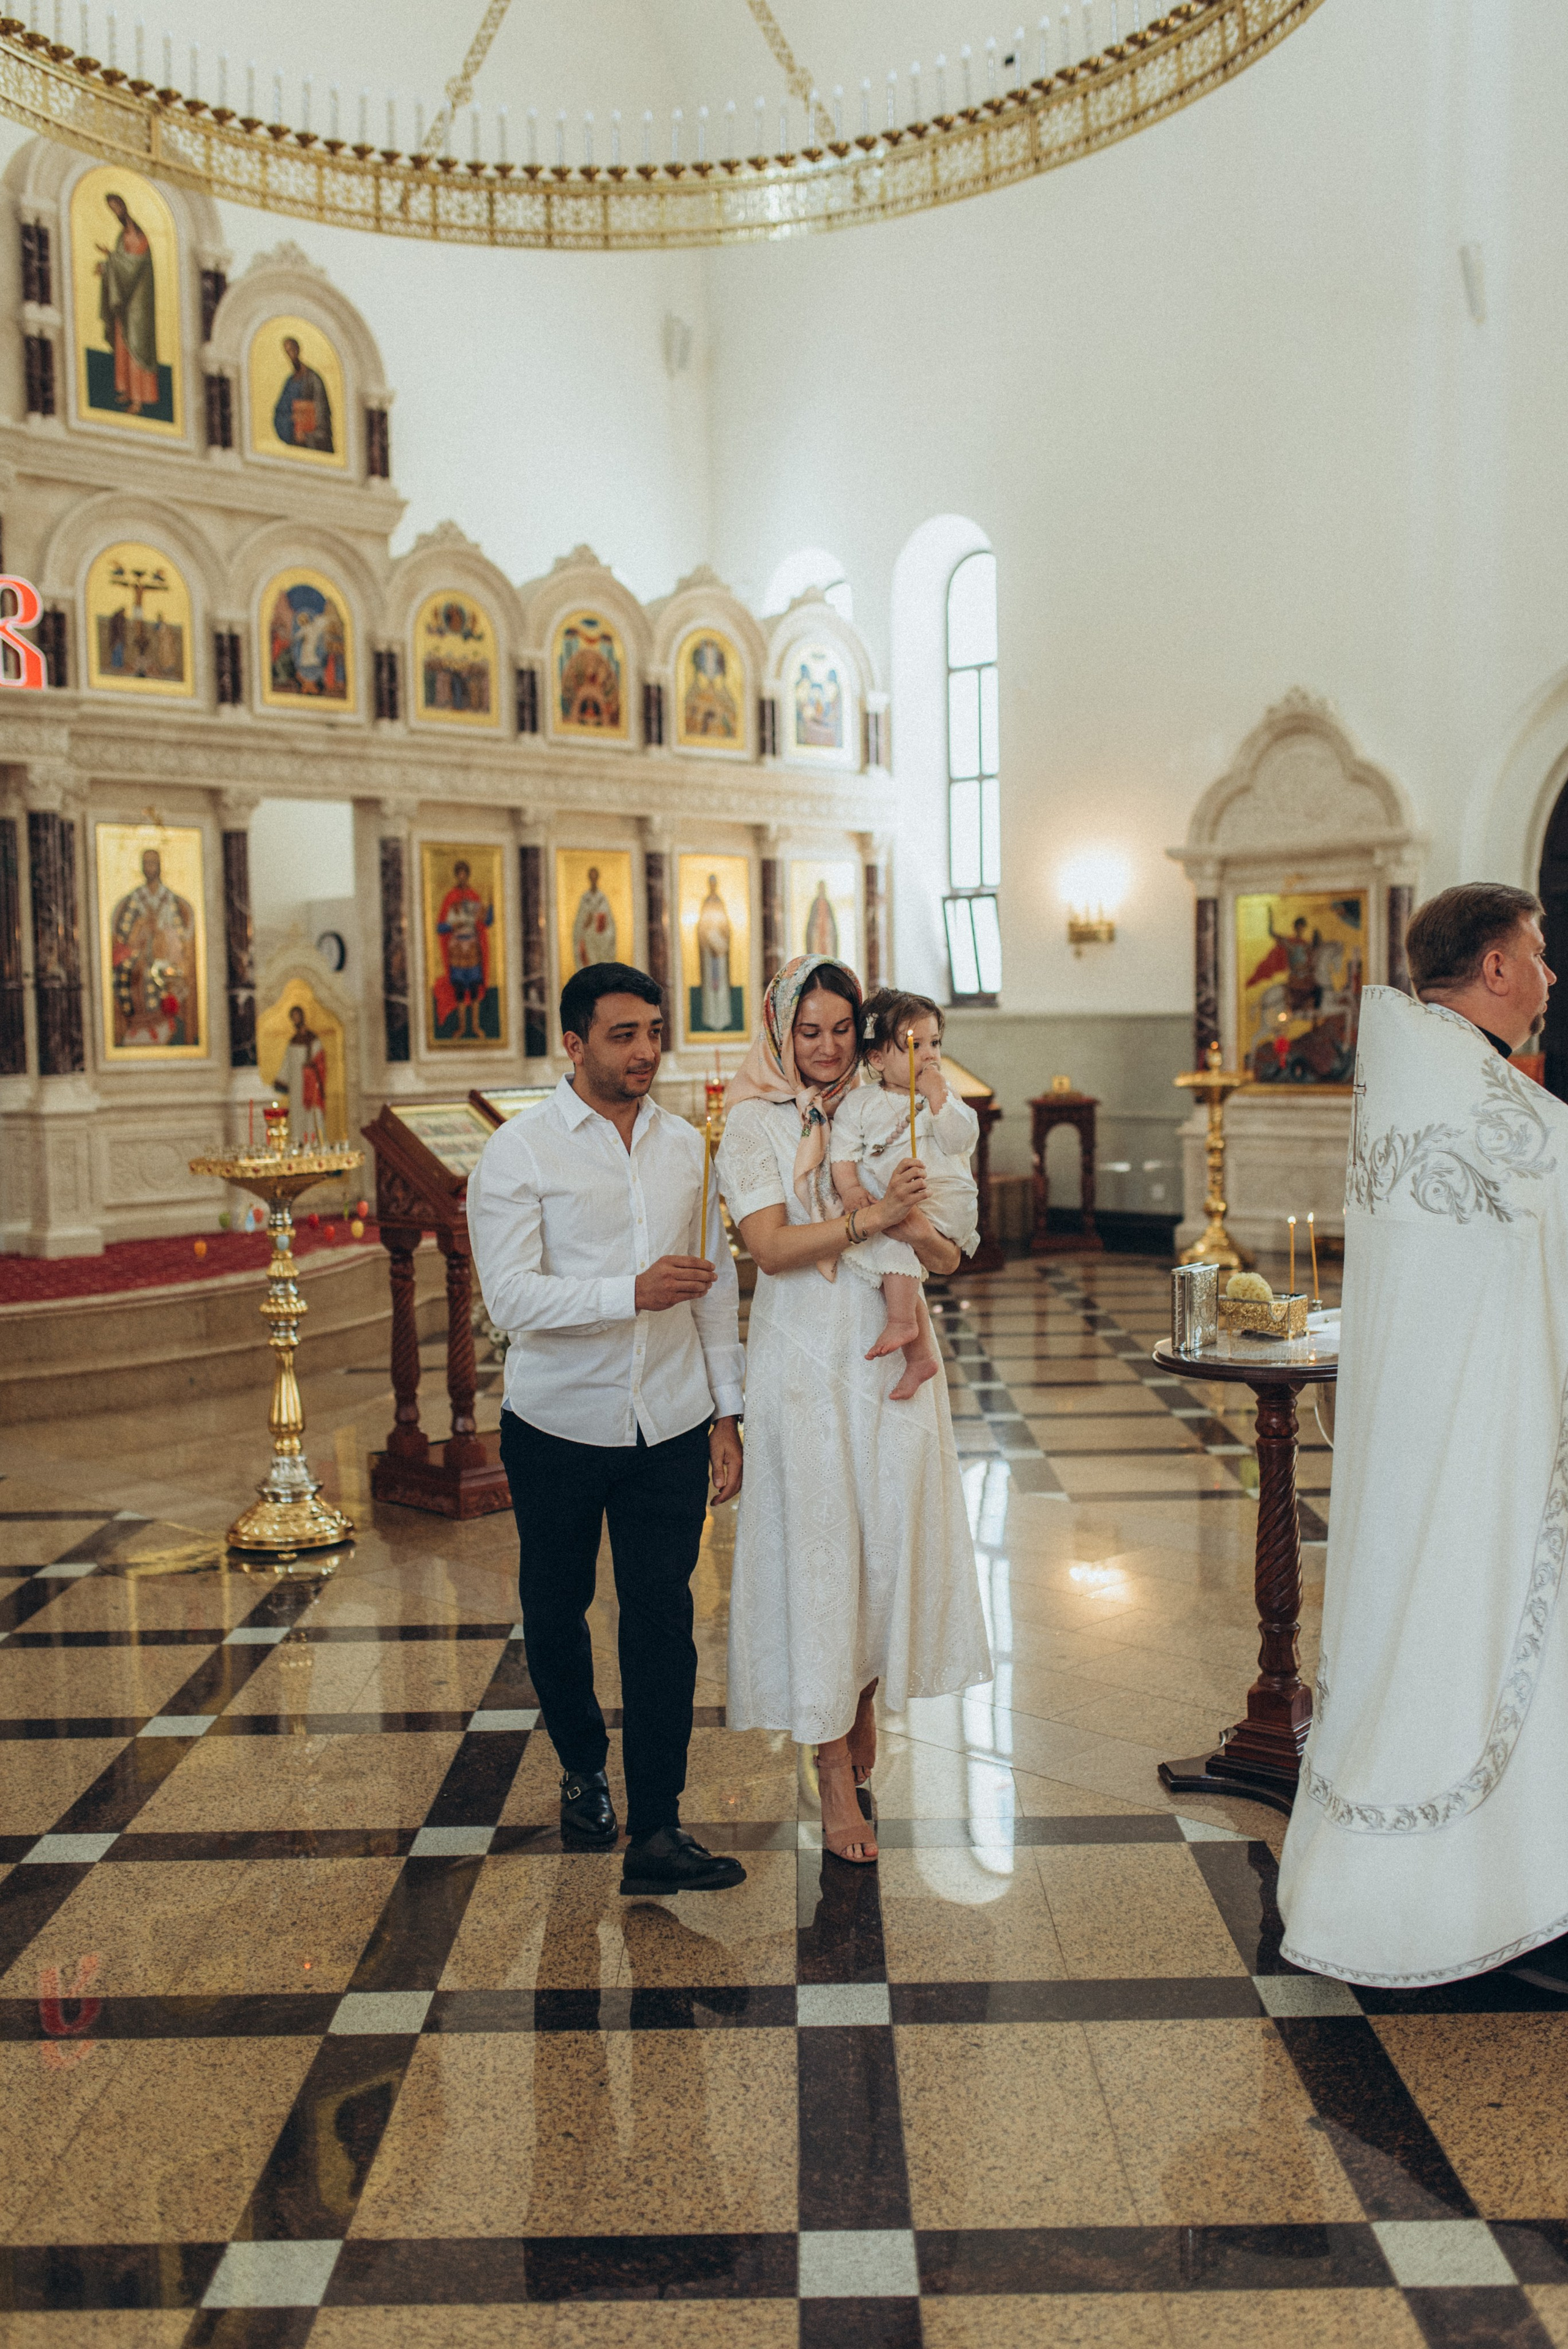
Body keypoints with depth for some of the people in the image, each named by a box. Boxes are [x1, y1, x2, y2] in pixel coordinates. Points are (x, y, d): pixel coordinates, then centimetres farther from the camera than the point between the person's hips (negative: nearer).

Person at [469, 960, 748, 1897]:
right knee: (556, 1611, 14)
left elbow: (715, 1282, 11)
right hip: (560, 1426, -2)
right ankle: (584, 1769, 40)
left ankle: (657, 1831, 6)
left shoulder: (685, 1145, 6)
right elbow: (511, 1296, -18)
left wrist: (727, 1410, 8)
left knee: (663, 1620, -2)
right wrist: (633, 1292, -29)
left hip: (671, 1427, 2)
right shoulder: (518, 1152, -8)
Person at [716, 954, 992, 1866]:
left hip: (890, 1355, 3)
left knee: (894, 1535, 7)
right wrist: (871, 1217, -24)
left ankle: (866, 1698, 34)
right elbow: (771, 1245, -13)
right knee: (817, 1546, 0)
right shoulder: (755, 1122, -1)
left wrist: (917, 1226, -17)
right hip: (806, 1362, -3)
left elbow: (948, 1257, 6)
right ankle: (835, 1770, 10)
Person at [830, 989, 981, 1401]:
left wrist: (937, 1096, -15)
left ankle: (901, 1321, -19)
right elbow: (844, 1149, 2)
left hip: (942, 1200, -3)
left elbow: (962, 1141, -9)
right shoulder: (859, 1103, 8)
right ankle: (921, 1353, -4)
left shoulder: (943, 1097, 5)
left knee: (895, 1236, -28)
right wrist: (849, 1186, -15)